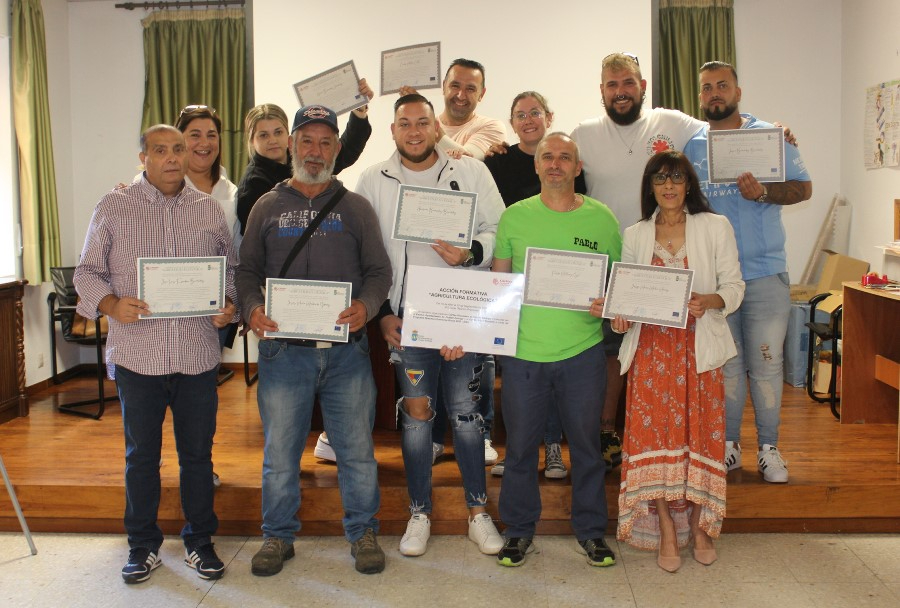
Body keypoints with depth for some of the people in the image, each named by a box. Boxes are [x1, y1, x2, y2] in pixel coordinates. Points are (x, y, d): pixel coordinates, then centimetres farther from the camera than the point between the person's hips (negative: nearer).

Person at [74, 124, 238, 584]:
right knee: (141, 454, 10)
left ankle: (199, 541, 26)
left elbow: (230, 268, 14)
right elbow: (87, 272, 3)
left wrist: (228, 305, -6)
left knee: (198, 453, 10)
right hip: (137, 354, -1)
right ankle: (143, 545, 25)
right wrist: (112, 304, -16)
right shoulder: (113, 207, 3)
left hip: (197, 354, 1)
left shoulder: (209, 209, 9)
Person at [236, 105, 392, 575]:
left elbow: (379, 270, 5)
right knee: (280, 451, 9)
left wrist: (366, 306, -16)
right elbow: (246, 270, 8)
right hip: (283, 350, 0)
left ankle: (362, 532, 25)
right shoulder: (267, 207, 10)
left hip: (347, 350, 0)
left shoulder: (356, 208, 9)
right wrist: (253, 308, -12)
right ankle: (278, 535, 27)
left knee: (356, 448, 7)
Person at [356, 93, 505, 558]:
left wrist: (471, 253, -16)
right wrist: (381, 312, -1)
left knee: (465, 411, 4)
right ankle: (419, 515, 19)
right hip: (406, 316, 0)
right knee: (416, 412, 4)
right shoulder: (373, 181, 5)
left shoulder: (471, 172, 4)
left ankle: (478, 512, 19)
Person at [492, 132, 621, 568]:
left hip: (583, 351, 0)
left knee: (586, 442, 11)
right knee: (520, 443, 10)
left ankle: (590, 530, 29)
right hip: (524, 351, 0)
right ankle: (519, 530, 27)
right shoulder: (514, 217, 2)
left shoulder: (601, 218, 2)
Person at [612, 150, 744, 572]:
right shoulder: (635, 235, 11)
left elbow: (734, 285, 2)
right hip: (651, 347, 1)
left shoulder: (715, 227, 4)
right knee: (654, 431, -3)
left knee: (699, 431, 1)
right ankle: (667, 533, 8)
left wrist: (708, 301, -18)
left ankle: (700, 525, 18)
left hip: (698, 347, -1)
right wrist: (620, 317, -8)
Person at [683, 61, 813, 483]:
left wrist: (764, 191, -17)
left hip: (765, 273, -2)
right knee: (725, 362, 10)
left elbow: (804, 188, -1)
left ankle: (768, 447, 16)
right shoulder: (689, 144, 8)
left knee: (766, 363, 2)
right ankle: (728, 443, 22)